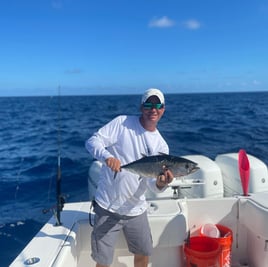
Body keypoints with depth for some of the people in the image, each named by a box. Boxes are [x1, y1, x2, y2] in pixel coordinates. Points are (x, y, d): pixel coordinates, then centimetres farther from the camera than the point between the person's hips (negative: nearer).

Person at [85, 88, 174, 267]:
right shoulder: (122, 123, -9)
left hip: (136, 210, 4)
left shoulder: (161, 145, 2)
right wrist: (107, 156, -35)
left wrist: (161, 183, -26)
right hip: (108, 208, -3)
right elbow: (93, 141, -15)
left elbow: (152, 184, -3)